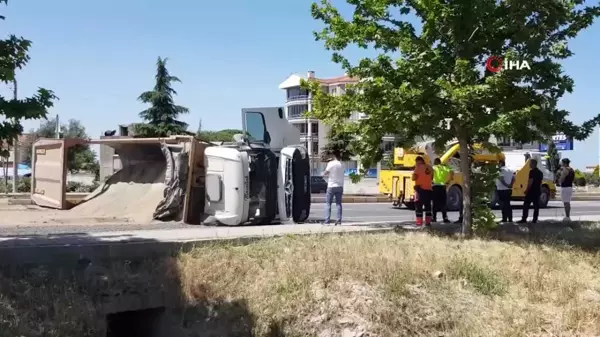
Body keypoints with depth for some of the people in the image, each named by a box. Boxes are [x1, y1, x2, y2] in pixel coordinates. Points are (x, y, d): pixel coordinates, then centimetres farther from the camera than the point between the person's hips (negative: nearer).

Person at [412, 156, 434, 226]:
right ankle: (428, 222, 10)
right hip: (429, 189, 6)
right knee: (428, 205, 12)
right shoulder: (430, 168, 10)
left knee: (418, 205, -1)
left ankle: (419, 222, -6)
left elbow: (414, 178, -11)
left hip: (420, 189, -6)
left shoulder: (418, 167, -8)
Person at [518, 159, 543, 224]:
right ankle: (535, 219, 5)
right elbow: (540, 182, 20)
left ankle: (524, 219, -9)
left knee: (526, 205, -5)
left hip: (531, 191, -8)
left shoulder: (532, 171, -13)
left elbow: (530, 182, -17)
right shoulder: (540, 172, 16)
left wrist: (527, 190, -12)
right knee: (536, 206, 6)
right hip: (537, 191, 9)